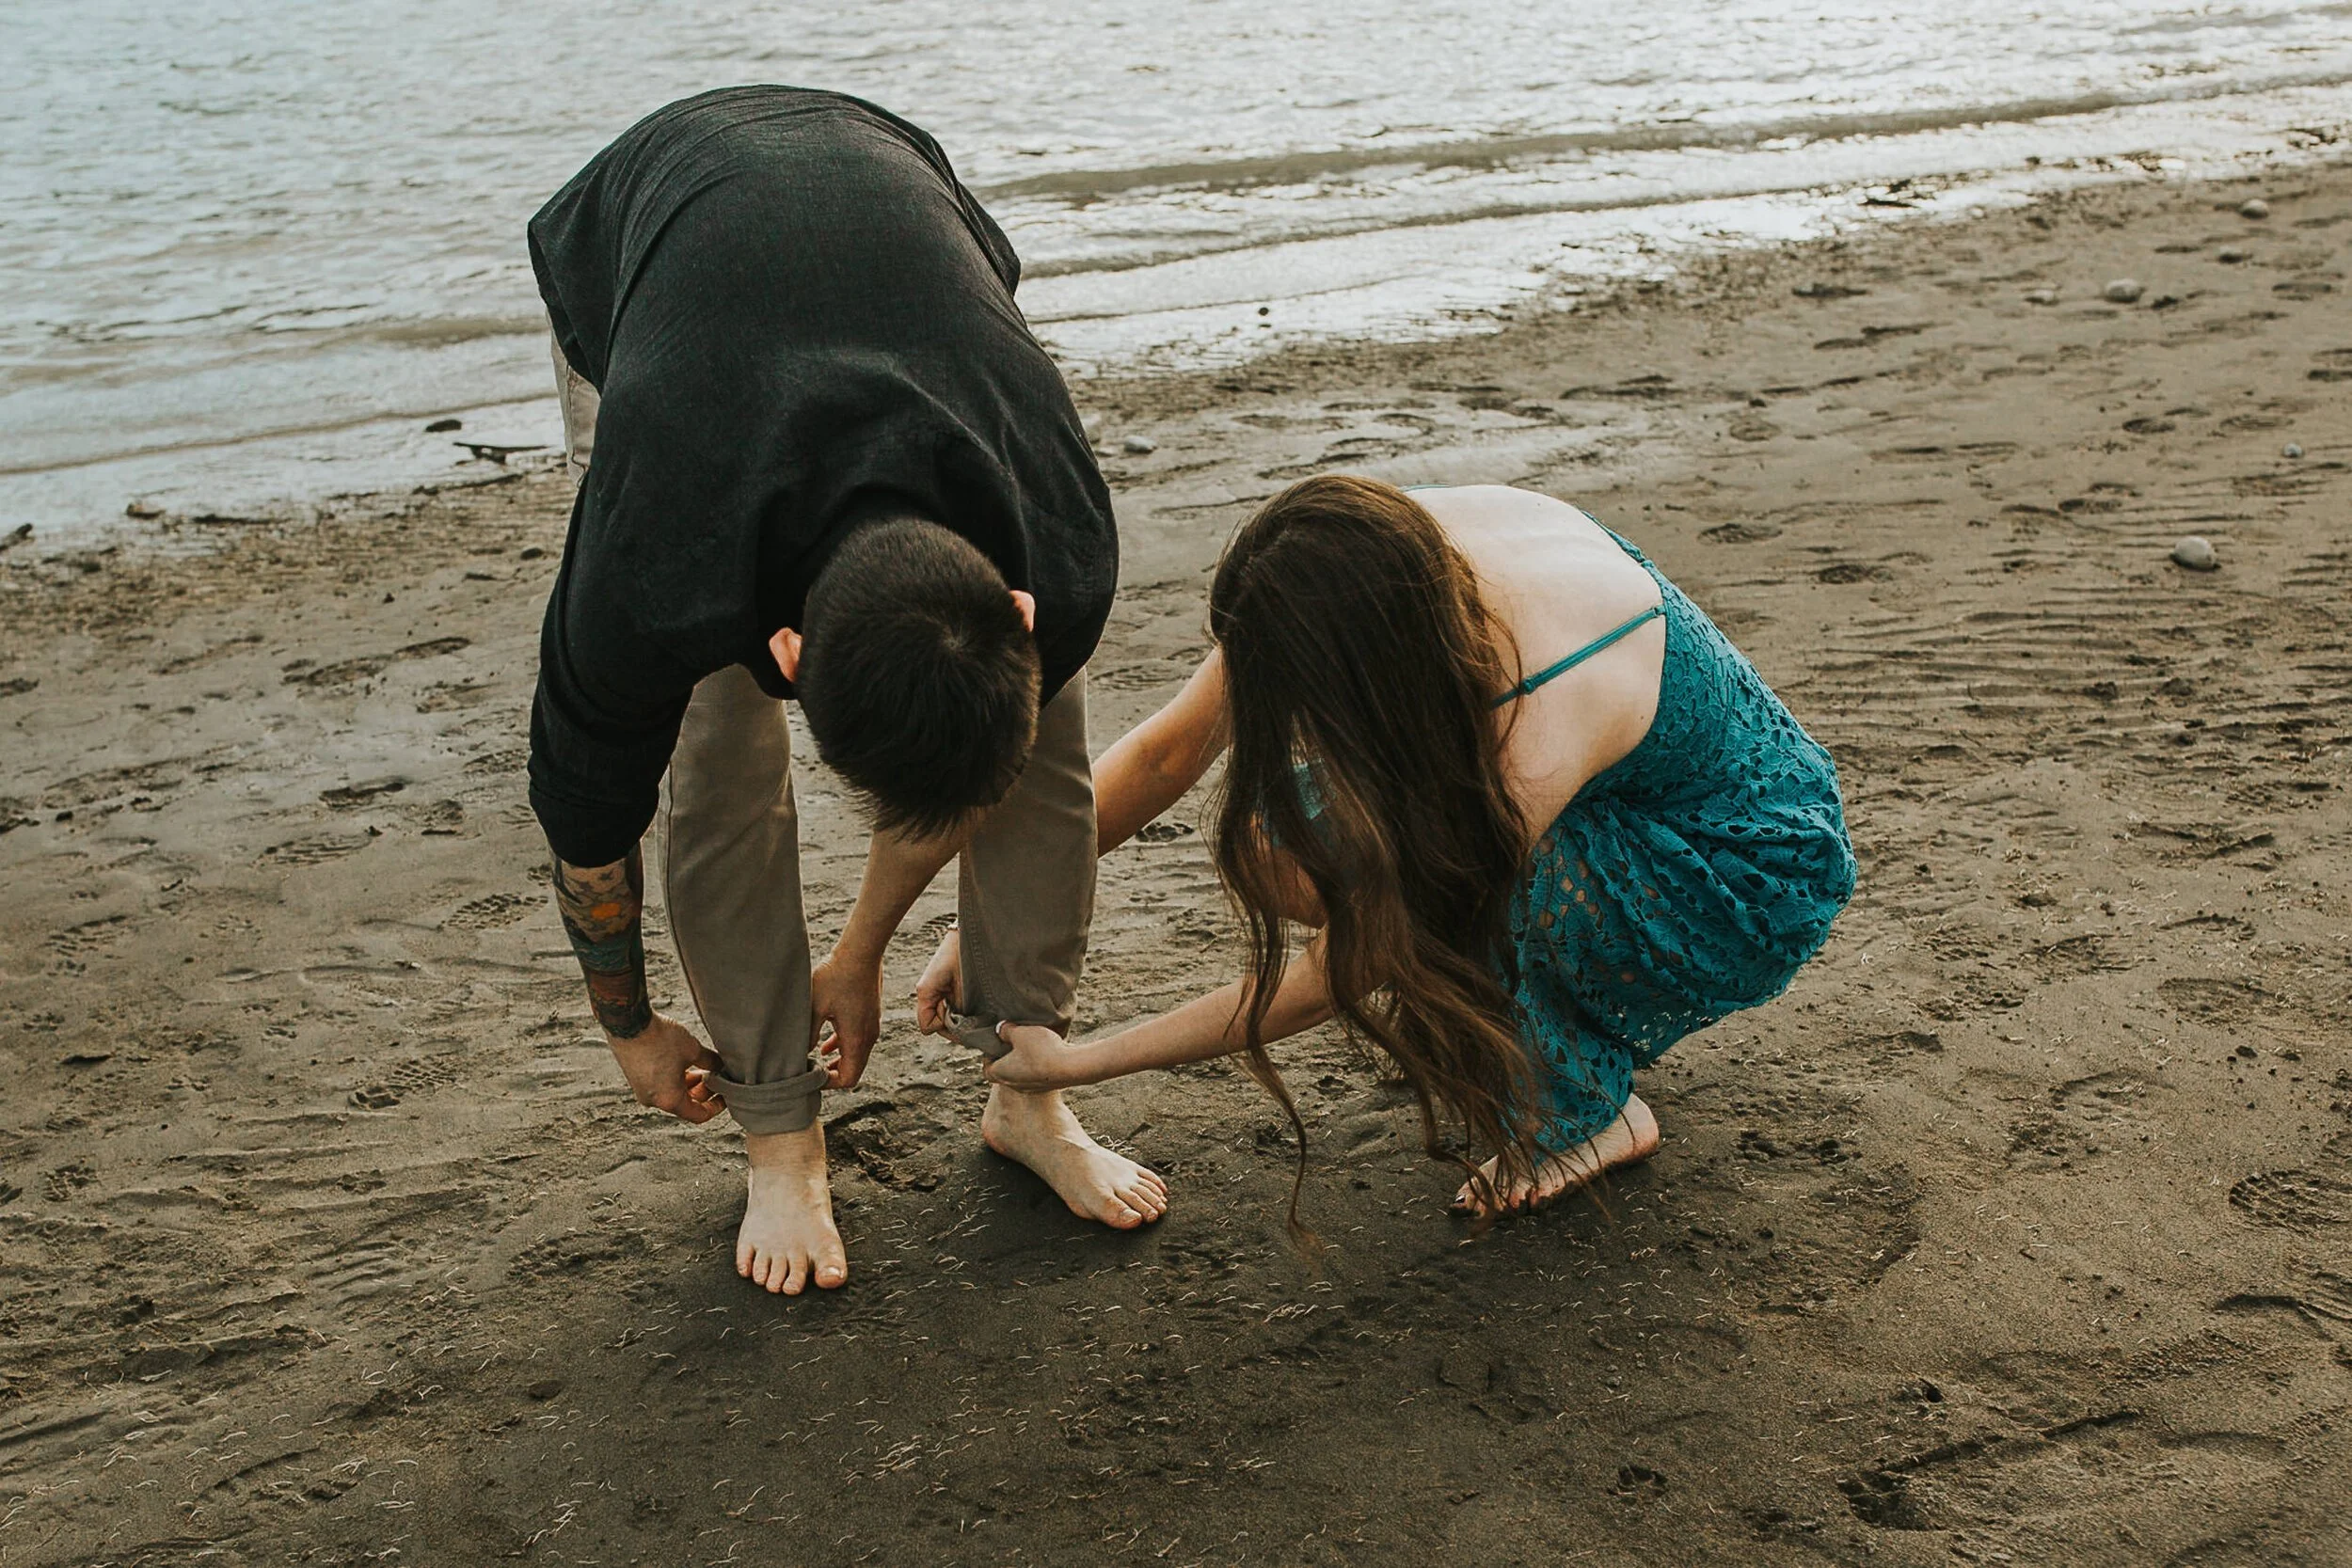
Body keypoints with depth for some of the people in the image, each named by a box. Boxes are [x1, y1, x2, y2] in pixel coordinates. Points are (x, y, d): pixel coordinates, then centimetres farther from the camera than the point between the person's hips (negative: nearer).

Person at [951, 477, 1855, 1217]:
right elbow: (1169, 750, -11)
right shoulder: (1387, 553, -22)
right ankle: (1535, 1034, 7)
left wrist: (1078, 1064, -20)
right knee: (1287, 816, -13)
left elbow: (1347, 971, -27)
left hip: (1748, 881, -7)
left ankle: (1591, 1110, -5)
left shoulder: (1533, 742, -39)